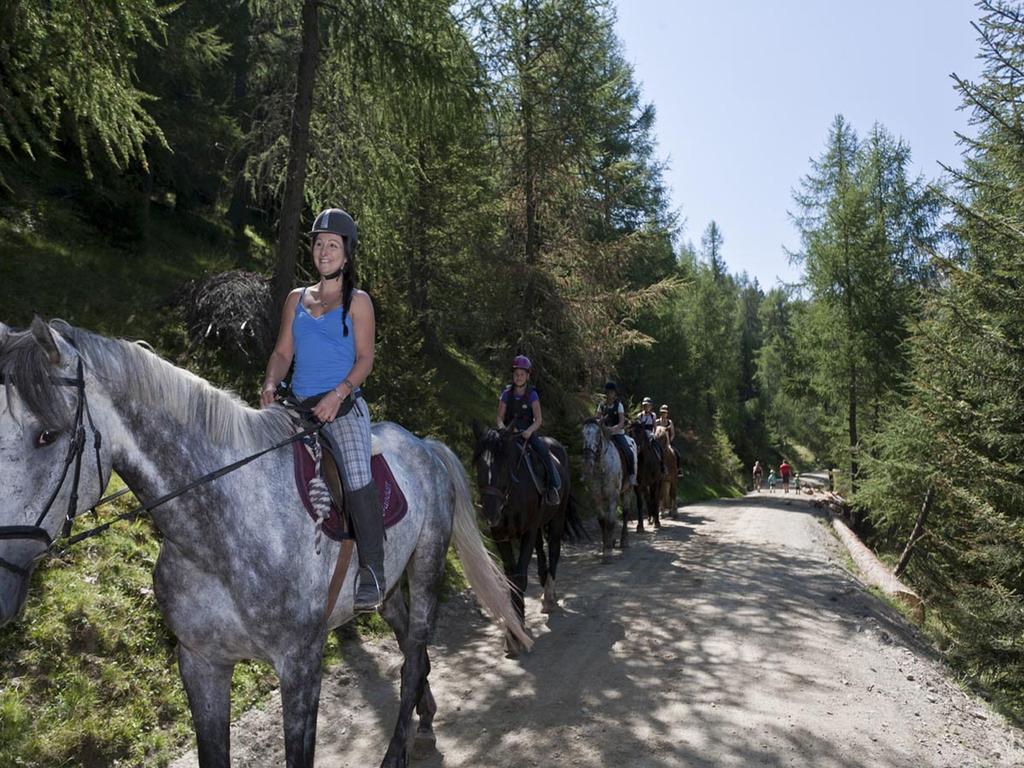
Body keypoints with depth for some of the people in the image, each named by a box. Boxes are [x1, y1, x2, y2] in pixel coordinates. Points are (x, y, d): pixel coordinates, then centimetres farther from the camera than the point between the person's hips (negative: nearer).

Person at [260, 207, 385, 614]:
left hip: (343, 406, -5)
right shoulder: (296, 298, 19)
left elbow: (365, 358, -1)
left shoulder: (357, 301, 7)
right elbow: (282, 352, 15)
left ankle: (372, 572, -18)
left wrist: (338, 394, -16)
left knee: (357, 476, -25)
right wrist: (271, 384, -5)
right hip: (298, 408, 5)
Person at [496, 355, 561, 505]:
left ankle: (553, 486, -17)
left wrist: (529, 431, -26)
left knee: (543, 450, -26)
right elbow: (500, 416, 4)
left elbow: (538, 419, -7)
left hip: (528, 433, -1)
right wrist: (501, 426, -19)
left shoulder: (532, 395, -1)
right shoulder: (506, 394, 4)